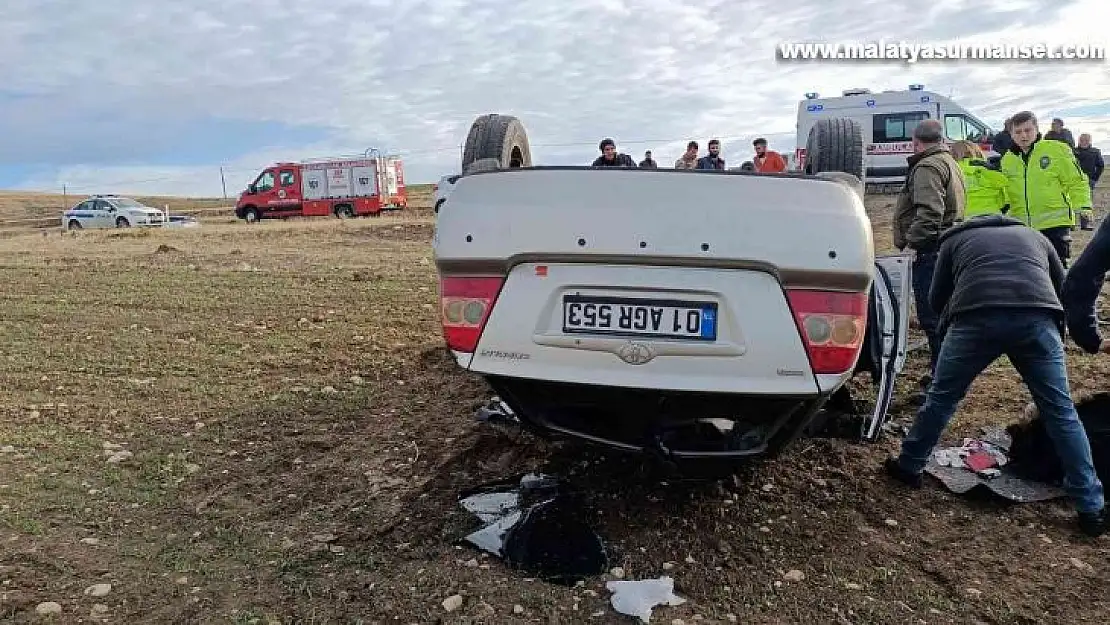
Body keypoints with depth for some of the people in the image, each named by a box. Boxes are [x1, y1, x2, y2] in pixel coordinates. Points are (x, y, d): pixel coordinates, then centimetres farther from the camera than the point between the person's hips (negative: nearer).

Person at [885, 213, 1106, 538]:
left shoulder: (956, 239, 31)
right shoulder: (1034, 236, 36)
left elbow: (937, 297, 27)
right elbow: (1063, 288, 36)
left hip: (975, 317, -1)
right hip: (1037, 317, 2)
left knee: (941, 398, 15)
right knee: (1061, 411, 10)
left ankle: (908, 467, 27)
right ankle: (1092, 508, 15)